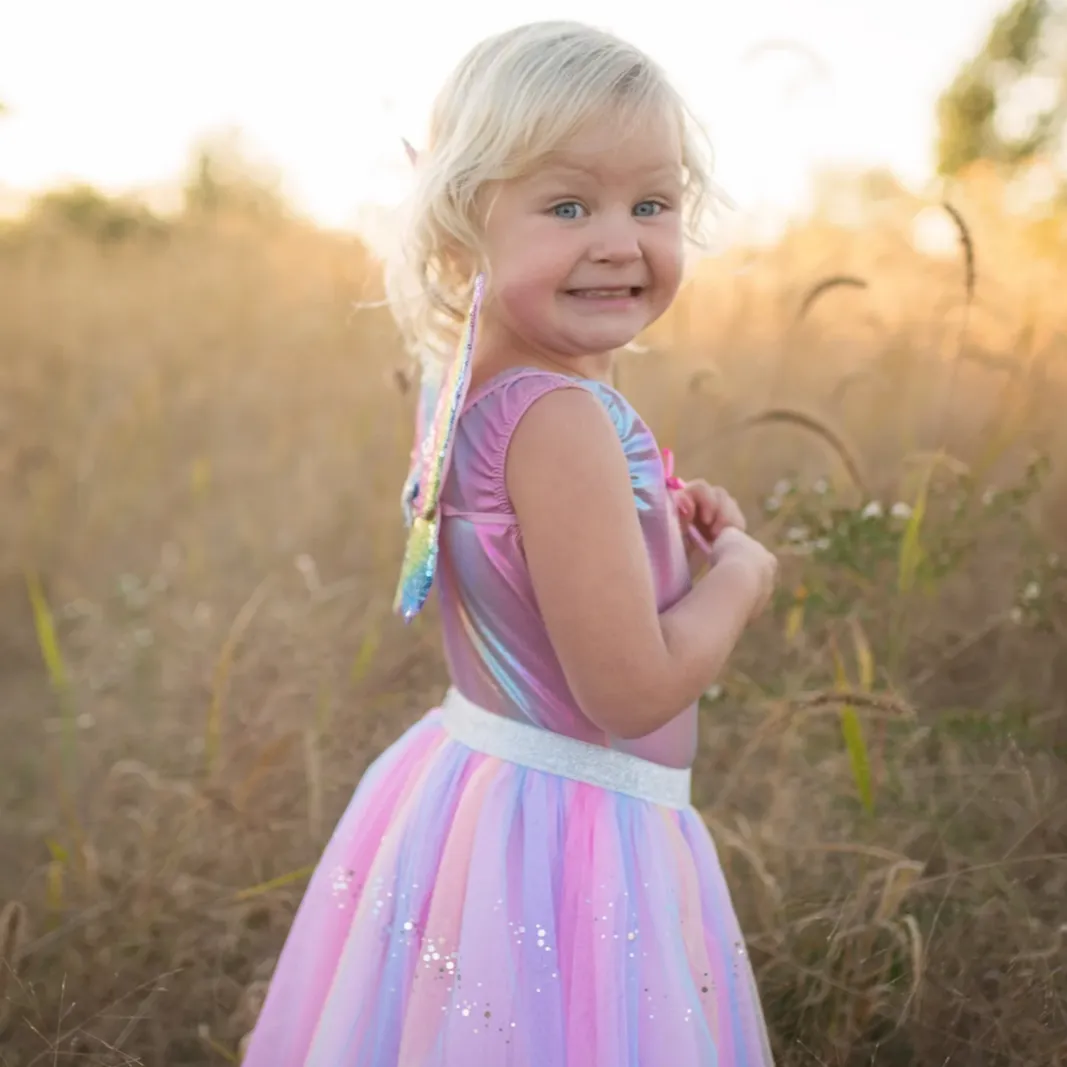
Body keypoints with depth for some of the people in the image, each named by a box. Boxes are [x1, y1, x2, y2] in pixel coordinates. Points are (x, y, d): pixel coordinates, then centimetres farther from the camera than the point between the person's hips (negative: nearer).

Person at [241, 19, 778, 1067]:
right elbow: (630, 691, -25)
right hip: (566, 838, -9)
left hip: (472, 784, 9)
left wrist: (660, 526, 3)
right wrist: (740, 573, -9)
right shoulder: (562, 418, -26)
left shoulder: (478, 388, 1)